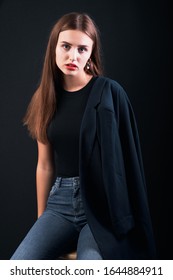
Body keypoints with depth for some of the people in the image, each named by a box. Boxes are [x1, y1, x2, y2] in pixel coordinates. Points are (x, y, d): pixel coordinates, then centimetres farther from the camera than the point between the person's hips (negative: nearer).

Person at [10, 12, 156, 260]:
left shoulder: (110, 92, -5)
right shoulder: (46, 98, 8)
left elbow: (125, 156, -5)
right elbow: (45, 165, 11)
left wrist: (124, 217, -8)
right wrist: (41, 218, 14)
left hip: (101, 201, -4)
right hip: (61, 201, 4)